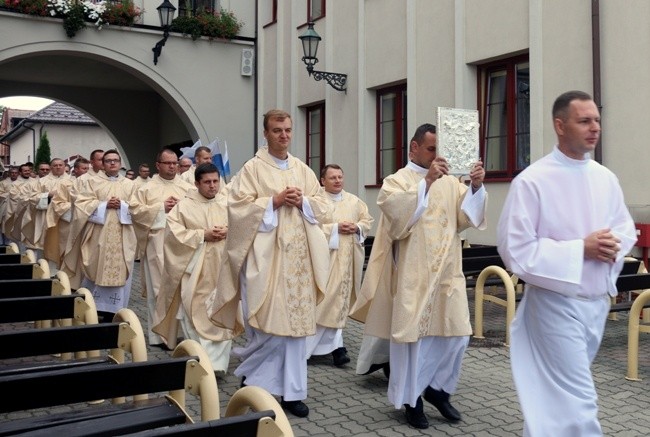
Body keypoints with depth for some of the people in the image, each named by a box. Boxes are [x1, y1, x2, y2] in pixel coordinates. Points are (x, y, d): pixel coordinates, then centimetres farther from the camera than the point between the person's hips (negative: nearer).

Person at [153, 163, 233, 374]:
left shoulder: (228, 204, 9)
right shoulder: (184, 206, 0)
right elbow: (174, 232, -8)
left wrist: (229, 232, -12)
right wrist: (203, 235, -14)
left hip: (221, 267, 2)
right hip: (195, 269, -2)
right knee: (194, 314, 2)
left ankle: (216, 361, 5)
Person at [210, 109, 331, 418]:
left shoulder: (303, 169, 14)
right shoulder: (252, 168, -1)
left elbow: (322, 207, 13)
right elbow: (238, 207, -9)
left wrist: (303, 202, -6)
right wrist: (274, 201, -15)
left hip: (298, 255, 5)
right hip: (266, 255, -4)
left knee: (296, 321, 5)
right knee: (268, 321, -6)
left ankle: (291, 391, 14)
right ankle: (252, 373, 21)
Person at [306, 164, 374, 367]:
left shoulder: (354, 201, 13)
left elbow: (368, 219, 15)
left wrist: (357, 227, -5)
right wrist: (335, 228, -17)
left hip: (347, 260, 5)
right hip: (324, 257, -5)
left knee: (340, 297, 7)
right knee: (325, 299, -6)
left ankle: (333, 342, 15)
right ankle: (335, 344, 2)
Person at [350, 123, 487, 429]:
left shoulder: (450, 182, 11)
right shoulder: (396, 181, -1)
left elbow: (465, 218, 1)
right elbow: (398, 214, -20)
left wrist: (476, 187, -14)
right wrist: (427, 181, -26)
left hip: (447, 273, 4)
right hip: (413, 275, -4)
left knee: (456, 333, 6)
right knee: (413, 335, 2)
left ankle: (437, 388, 27)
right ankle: (411, 398, 19)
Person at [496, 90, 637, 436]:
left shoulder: (605, 178, 6)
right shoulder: (531, 181, -14)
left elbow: (626, 228, 16)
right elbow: (515, 248, -17)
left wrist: (614, 246, -8)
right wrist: (581, 249, -19)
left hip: (598, 301, 6)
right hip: (556, 303, -6)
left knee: (556, 391, 20)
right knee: (578, 401, -5)